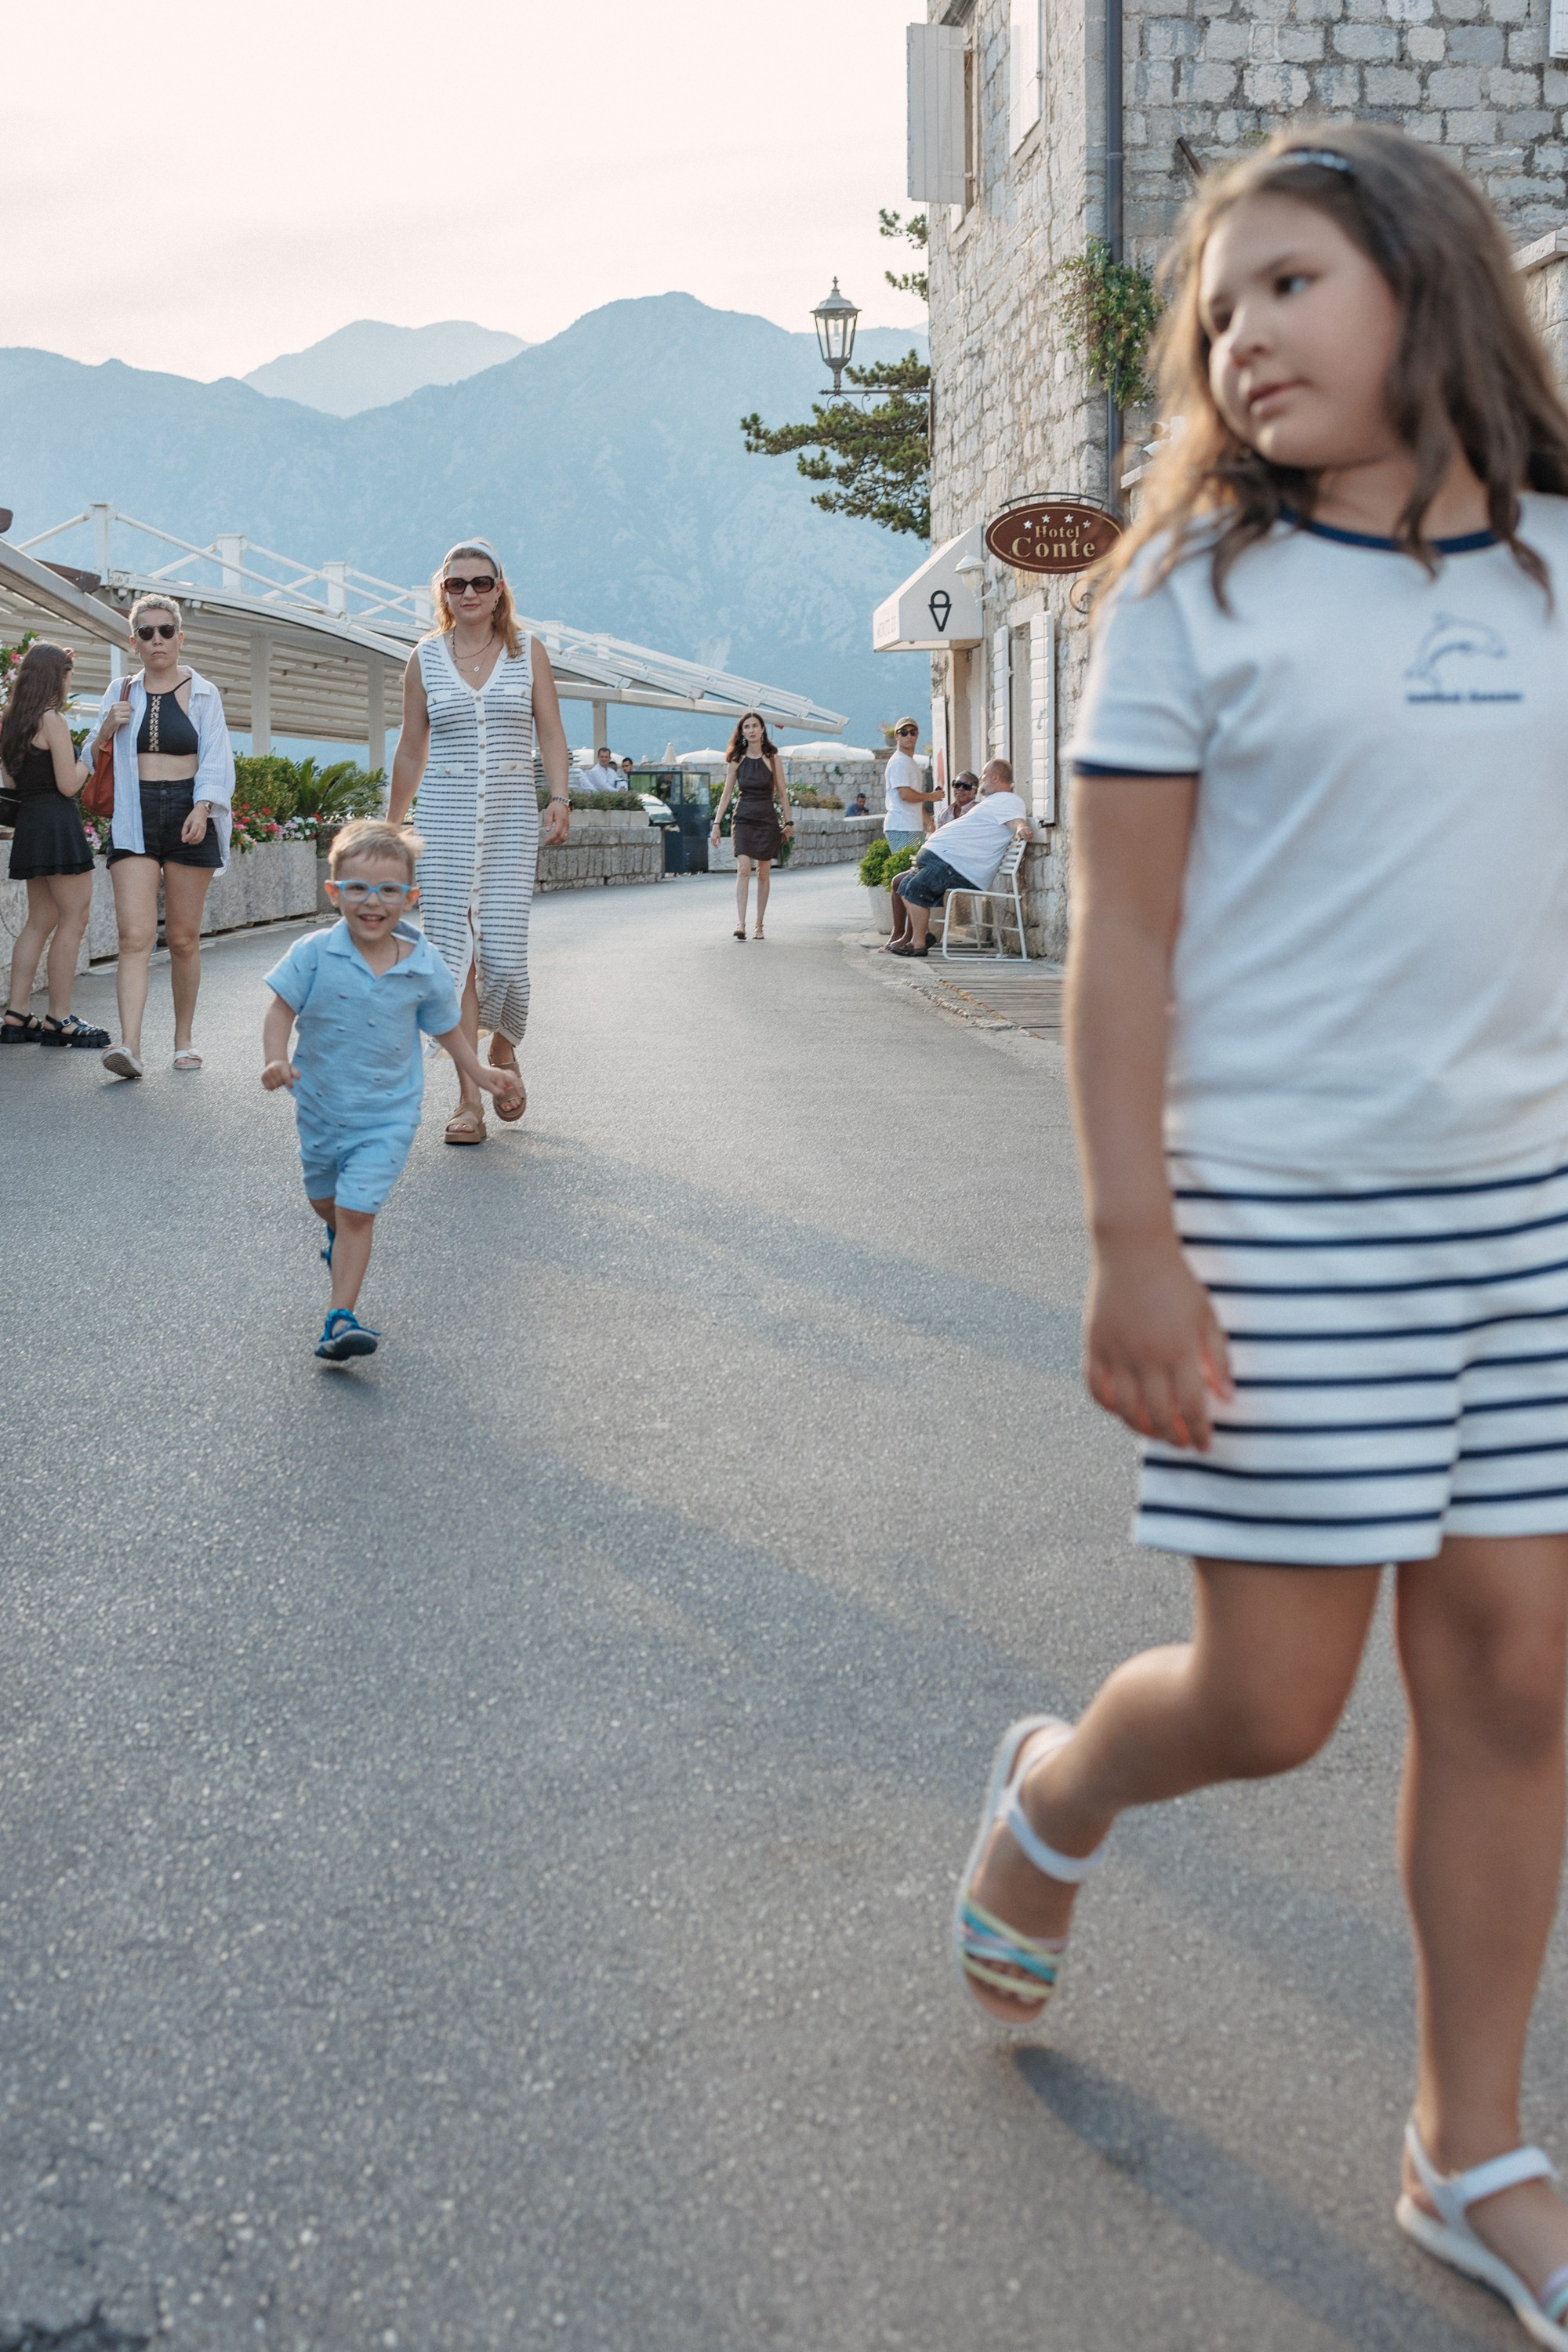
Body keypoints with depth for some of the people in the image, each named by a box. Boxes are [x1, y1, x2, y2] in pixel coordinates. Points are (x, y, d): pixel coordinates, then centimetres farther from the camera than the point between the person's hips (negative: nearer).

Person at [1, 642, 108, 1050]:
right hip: (57, 824, -9)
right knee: (73, 919, -4)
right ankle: (59, 1019, -5)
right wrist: (90, 758, 2)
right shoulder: (52, 720, -12)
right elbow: (68, 784, -15)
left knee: (39, 921, 12)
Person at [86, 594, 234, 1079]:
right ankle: (129, 1045, -24)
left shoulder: (203, 693, 8)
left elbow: (215, 759, 1)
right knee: (135, 935, -14)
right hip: (134, 819, 1)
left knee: (183, 938, 3)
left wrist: (202, 808, -15)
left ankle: (184, 1039, 17)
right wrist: (106, 729, -6)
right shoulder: (120, 693, 13)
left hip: (188, 816, -1)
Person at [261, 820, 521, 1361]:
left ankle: (341, 1319, -9)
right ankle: (343, 1240, 59)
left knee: (357, 1210, -12)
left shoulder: (425, 969, -10)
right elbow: (282, 1009, -11)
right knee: (324, 1202, 24)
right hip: (320, 1106, 2)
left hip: (386, 1116, -2)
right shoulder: (314, 954, -15)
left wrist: (478, 1073, 9)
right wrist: (275, 1060, -27)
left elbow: (445, 1026, 7)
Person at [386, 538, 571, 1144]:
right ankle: (469, 1099, 2)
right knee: (455, 954, -3)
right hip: (444, 820, 1)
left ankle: (503, 1054, 23)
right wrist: (390, 827, 14)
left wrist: (561, 799, -12)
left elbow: (551, 735, 4)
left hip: (511, 820, -1)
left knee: (504, 954, -9)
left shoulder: (528, 653, 7)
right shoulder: (425, 658, 8)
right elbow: (412, 750, 13)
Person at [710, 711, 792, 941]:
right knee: (743, 869, -16)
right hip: (743, 819, 0)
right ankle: (740, 923, -24)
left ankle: (759, 925, 11)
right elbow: (726, 793, 6)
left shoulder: (772, 759, 1)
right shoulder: (736, 760, 4)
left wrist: (788, 822, 4)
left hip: (767, 820, 0)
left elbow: (782, 793, 5)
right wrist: (716, 824, 2)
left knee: (763, 874, 3)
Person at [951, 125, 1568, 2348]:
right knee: (1269, 1700, 2)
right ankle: (1055, 1789, 37)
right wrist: (1130, 1246, -12)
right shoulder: (1195, 590, -3)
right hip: (1282, 1206, -4)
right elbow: (1122, 938, -6)